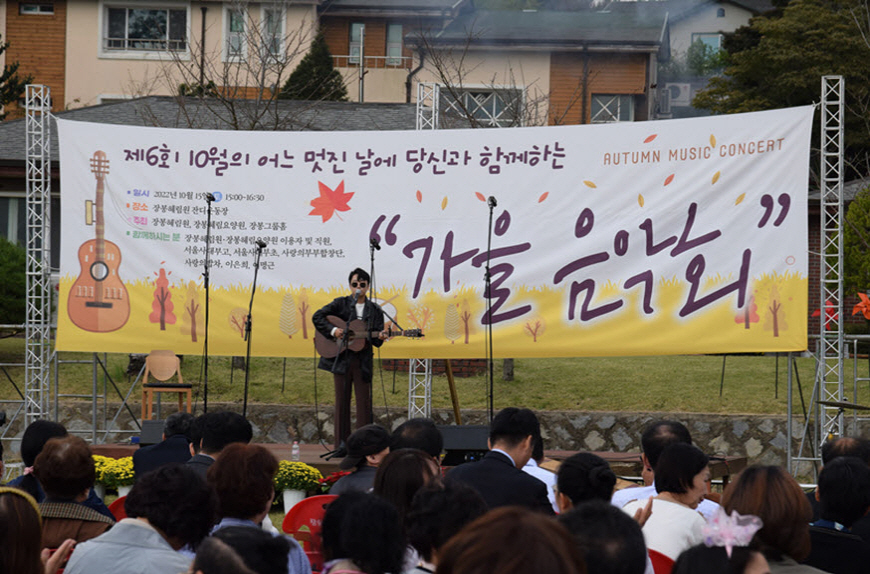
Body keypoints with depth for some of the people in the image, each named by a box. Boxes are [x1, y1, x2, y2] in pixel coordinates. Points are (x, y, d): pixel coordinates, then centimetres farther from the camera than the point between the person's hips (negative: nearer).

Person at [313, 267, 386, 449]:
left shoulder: (375, 310, 9)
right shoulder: (341, 304, 5)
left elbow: (376, 341, 7)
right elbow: (317, 316, 0)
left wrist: (379, 338, -16)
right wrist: (332, 330, -12)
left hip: (363, 361, 1)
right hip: (341, 358, -1)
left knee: (364, 402, -1)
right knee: (342, 400, 3)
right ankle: (342, 444, 7)